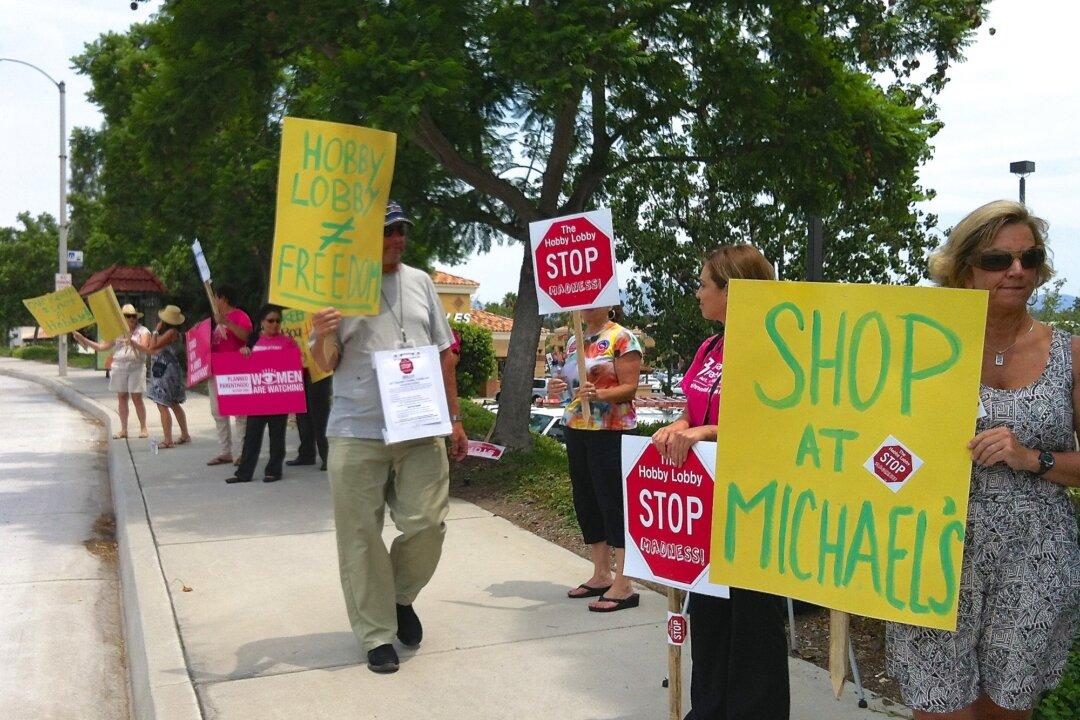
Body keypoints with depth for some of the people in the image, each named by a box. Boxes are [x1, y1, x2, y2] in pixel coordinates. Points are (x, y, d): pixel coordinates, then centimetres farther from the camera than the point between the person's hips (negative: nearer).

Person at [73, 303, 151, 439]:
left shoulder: (143, 331, 1)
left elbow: (144, 348, -15)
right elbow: (102, 347, 13)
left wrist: (132, 342, -34)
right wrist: (84, 340, 7)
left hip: (136, 367, -4)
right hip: (119, 367, 4)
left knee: (137, 398, -5)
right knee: (121, 398, 5)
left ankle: (143, 428, 3)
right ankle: (123, 430, 11)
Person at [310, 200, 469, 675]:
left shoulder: (420, 282, 11)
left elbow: (444, 353, 16)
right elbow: (325, 365, 2)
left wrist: (454, 418, 13)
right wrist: (323, 336, -21)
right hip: (357, 433, -2)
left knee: (427, 522, 0)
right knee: (361, 535, 2)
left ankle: (401, 596, 28)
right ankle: (377, 634, 17)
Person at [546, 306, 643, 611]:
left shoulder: (622, 338, -8)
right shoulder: (573, 341, 14)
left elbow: (629, 388, -14)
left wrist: (598, 394, -31)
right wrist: (558, 387, -1)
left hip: (611, 432, -8)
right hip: (576, 429, 8)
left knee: (613, 503, -6)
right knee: (585, 502, 11)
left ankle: (623, 586, -1)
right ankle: (601, 575, 22)